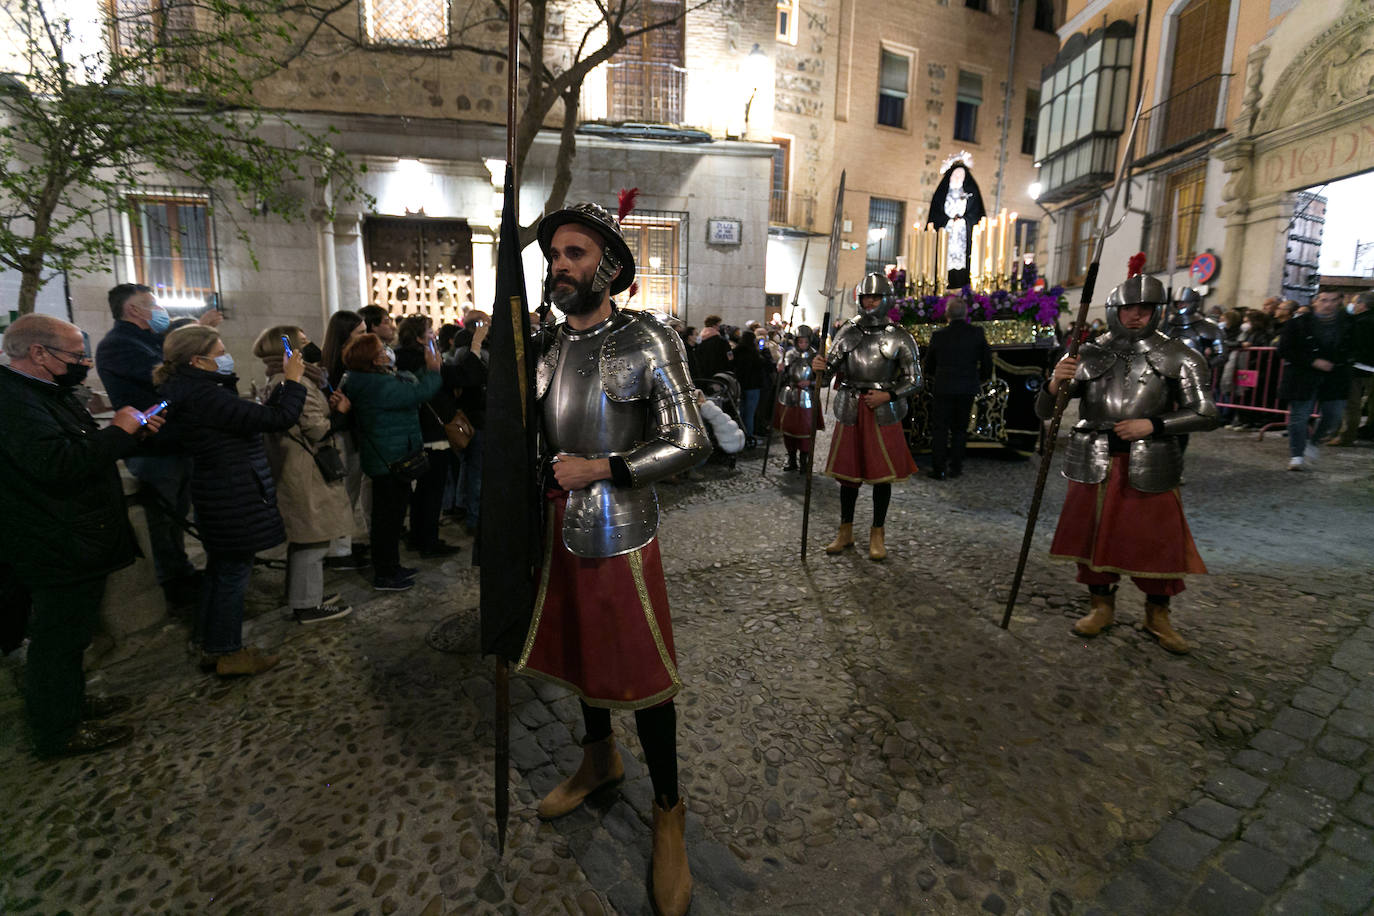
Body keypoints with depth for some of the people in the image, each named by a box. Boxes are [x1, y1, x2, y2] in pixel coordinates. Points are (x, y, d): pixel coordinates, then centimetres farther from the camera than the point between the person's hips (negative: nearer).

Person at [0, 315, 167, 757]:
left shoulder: (51, 394, 11)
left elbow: (86, 451, 20)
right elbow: (57, 463, -35)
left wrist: (135, 430, 5)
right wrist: (120, 431, -24)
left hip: (76, 542, 11)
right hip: (60, 550, -10)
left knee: (68, 632, 24)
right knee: (59, 637, 4)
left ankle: (71, 701, 41)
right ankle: (57, 733, 20)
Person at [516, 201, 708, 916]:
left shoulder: (647, 342, -11)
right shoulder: (545, 346, 7)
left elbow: (688, 443, -15)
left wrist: (600, 468, -19)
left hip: (618, 531, -6)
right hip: (558, 522, 6)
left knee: (641, 669, 3)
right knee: (579, 646, 21)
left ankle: (667, 811, 24)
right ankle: (599, 760, 46)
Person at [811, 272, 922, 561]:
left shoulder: (899, 337, -1)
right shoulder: (847, 331, 7)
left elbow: (914, 380, 0)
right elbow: (832, 367, 5)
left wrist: (888, 395, -16)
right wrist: (821, 367, -18)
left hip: (883, 412, -2)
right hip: (849, 410, 2)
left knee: (882, 474, 4)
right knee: (848, 472, 9)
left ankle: (877, 535, 19)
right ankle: (845, 532, 23)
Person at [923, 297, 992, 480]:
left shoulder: (938, 335, -5)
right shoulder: (977, 333, -3)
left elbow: (928, 366, 5)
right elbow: (987, 361, 1)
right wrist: (980, 379, 18)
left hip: (943, 389, -1)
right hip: (967, 389, 2)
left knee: (939, 430, 6)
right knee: (959, 429, 13)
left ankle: (938, 469, 5)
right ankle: (955, 467, 17)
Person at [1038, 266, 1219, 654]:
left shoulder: (1178, 357, 0)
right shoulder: (1090, 354, 0)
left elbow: (1205, 416, -1)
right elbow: (1044, 412, -2)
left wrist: (1153, 424, -15)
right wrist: (1055, 384, -23)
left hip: (1148, 466, -1)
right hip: (1094, 464, 1)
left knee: (1157, 539, 6)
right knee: (1093, 533, 9)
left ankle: (1158, 615, 29)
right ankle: (1101, 606, 29)